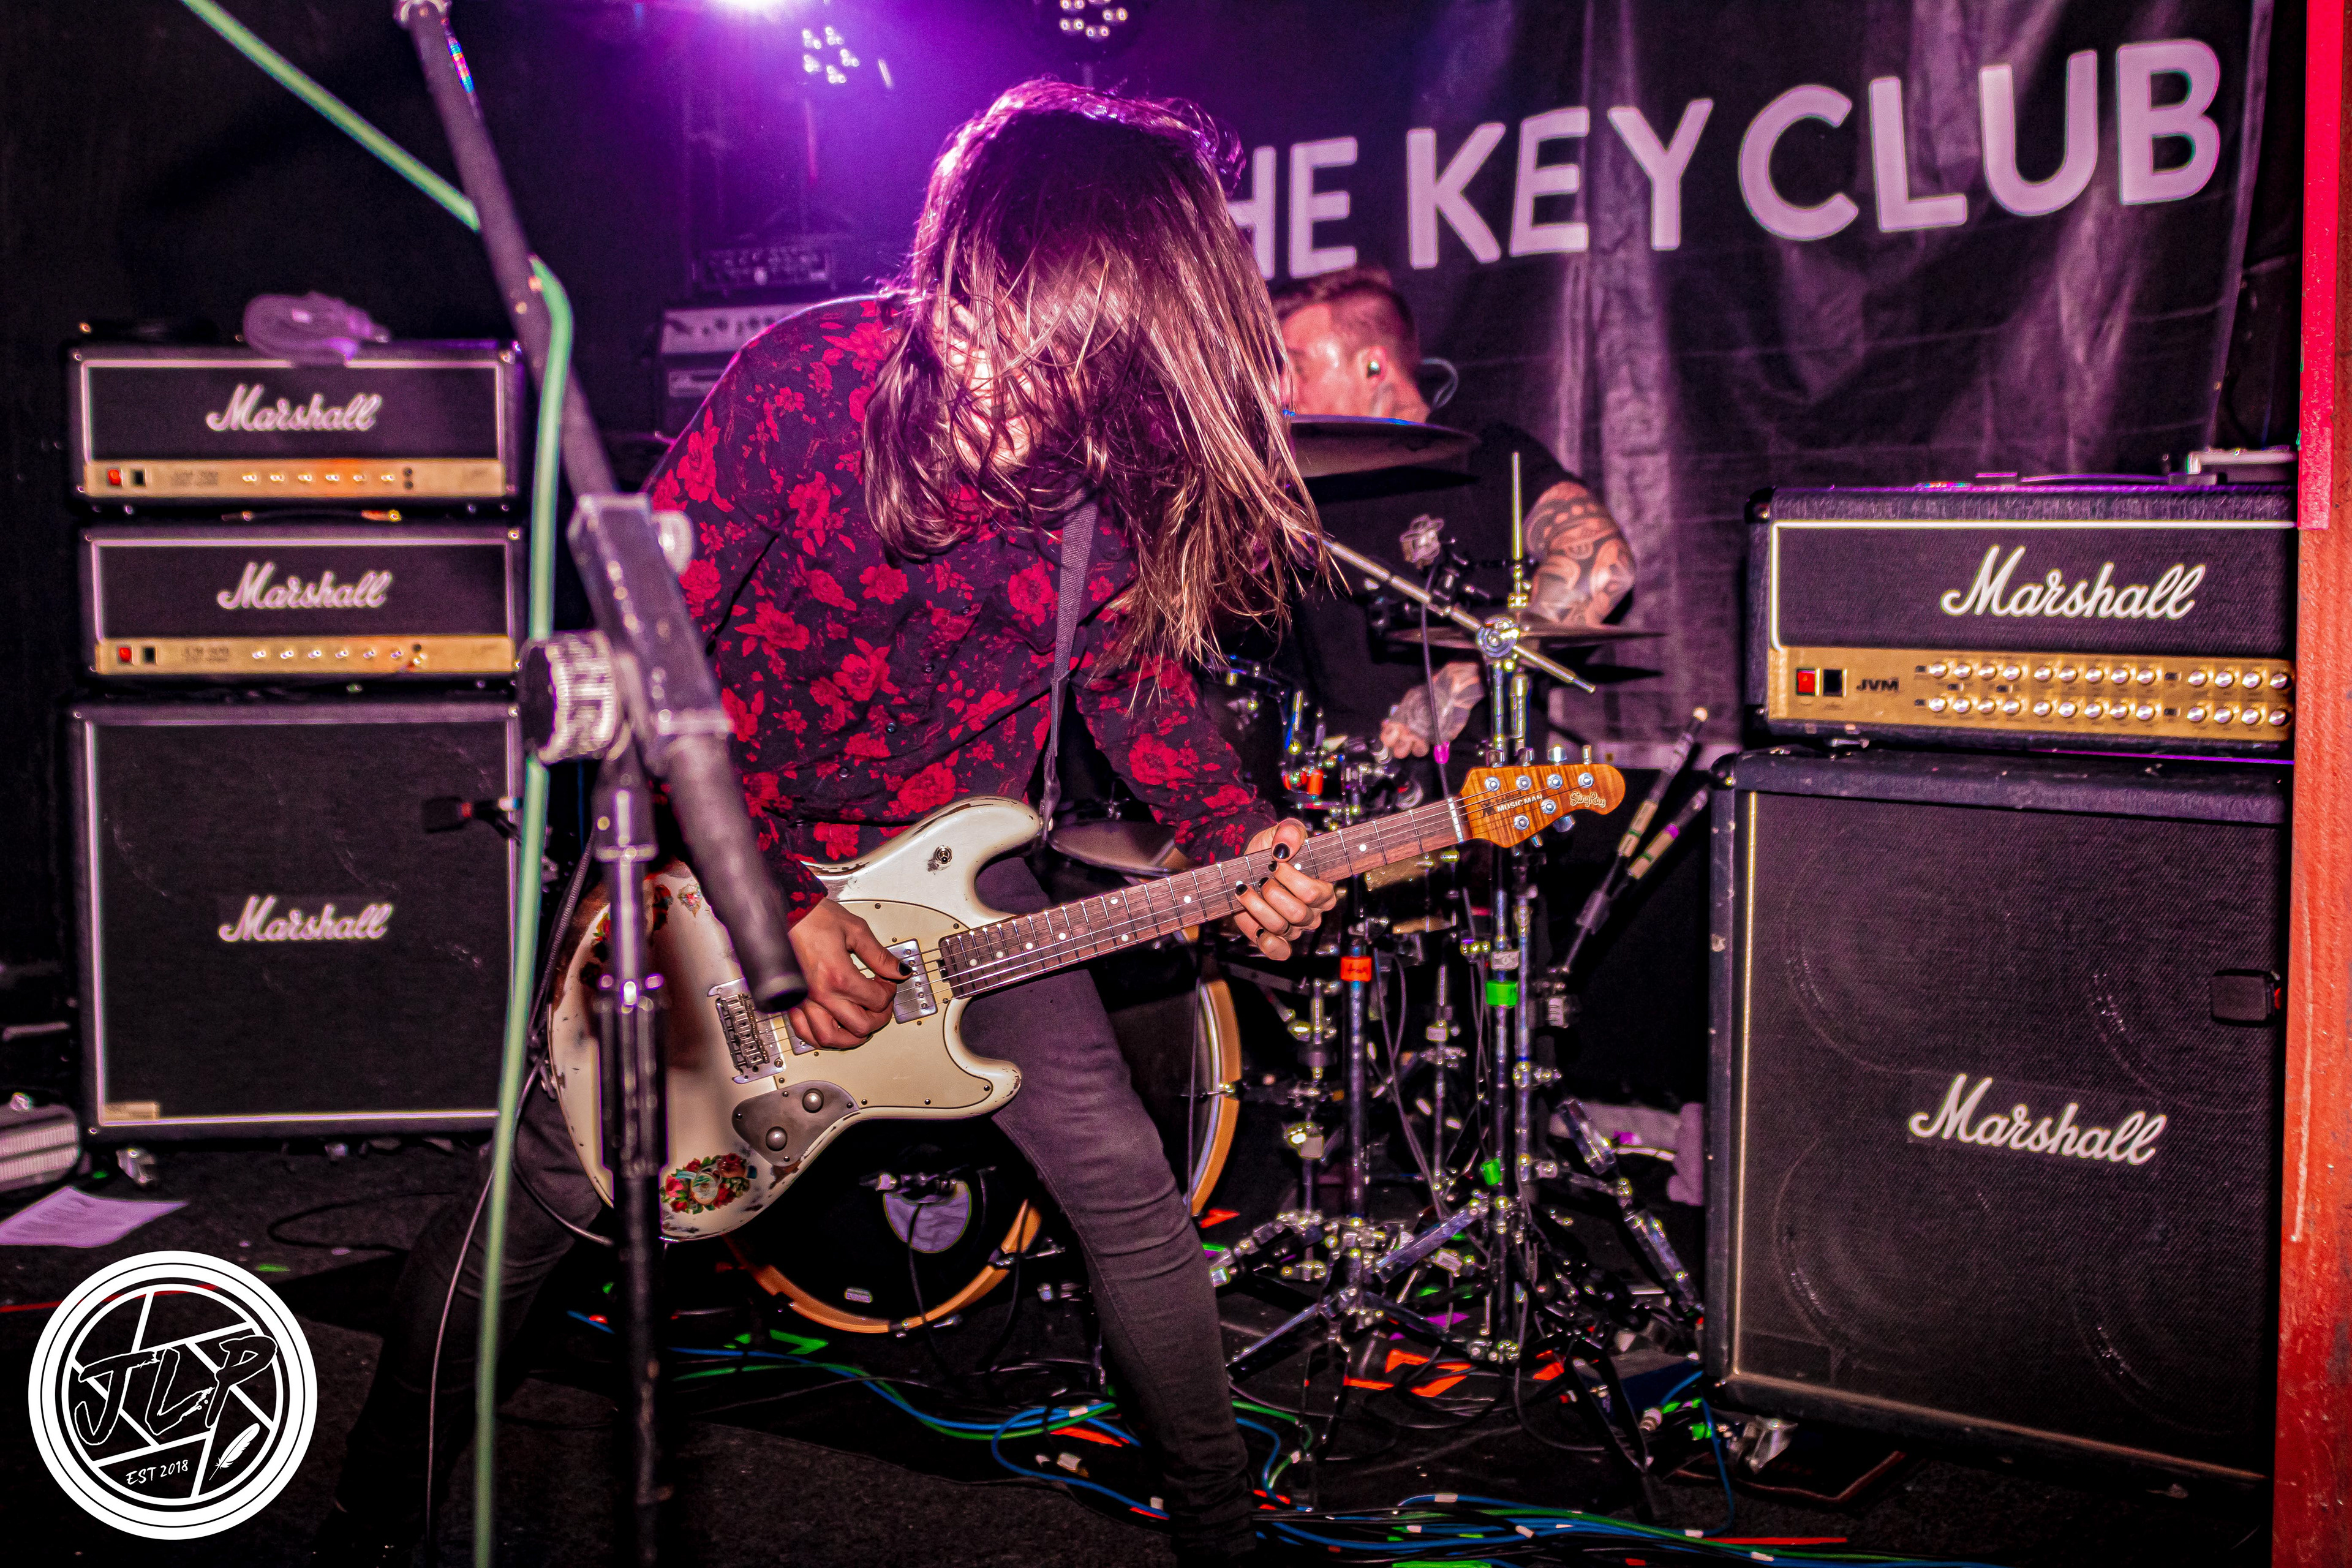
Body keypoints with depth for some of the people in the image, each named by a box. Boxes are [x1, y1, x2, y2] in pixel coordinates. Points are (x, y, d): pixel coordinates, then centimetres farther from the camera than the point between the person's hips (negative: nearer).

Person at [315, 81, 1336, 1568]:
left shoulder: (1135, 458, -16)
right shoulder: (805, 381, -25)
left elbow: (1133, 670, 3)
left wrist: (1244, 838, -15)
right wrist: (773, 908, -21)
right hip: (720, 844, -2)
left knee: (1128, 1190, -2)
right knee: (551, 1191, 1)